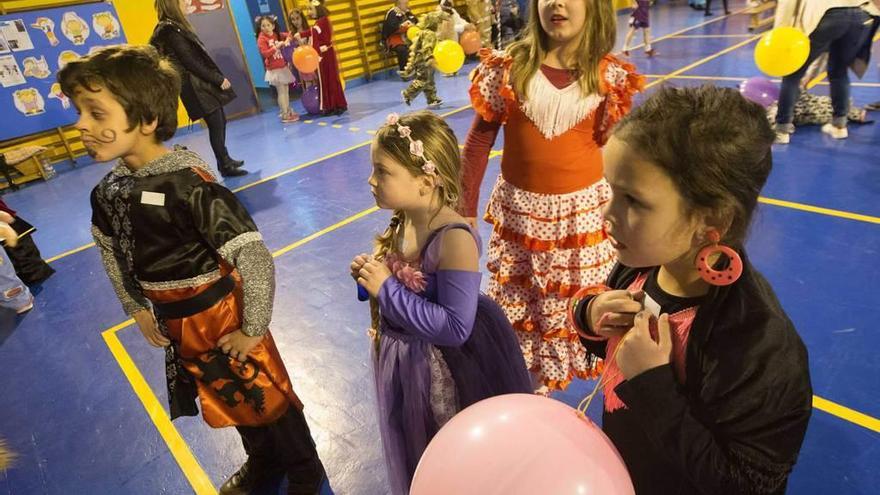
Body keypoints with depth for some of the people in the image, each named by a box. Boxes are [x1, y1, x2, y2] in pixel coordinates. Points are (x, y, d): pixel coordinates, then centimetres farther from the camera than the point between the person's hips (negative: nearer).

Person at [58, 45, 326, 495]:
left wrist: (253, 330, -21)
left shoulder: (188, 184, -28)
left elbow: (255, 259, -30)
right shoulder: (108, 191, -3)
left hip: (221, 316, -7)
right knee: (226, 397, 26)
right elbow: (112, 255, 16)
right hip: (173, 322, 8)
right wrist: (137, 310, 15)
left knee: (267, 396, 12)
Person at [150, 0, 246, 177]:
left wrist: (217, 78, 13)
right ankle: (225, 166, 4)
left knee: (220, 122, 14)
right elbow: (190, 62, -17)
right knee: (216, 125, -5)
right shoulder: (170, 30, -14)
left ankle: (225, 160, 25)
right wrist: (218, 79, -14)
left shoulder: (174, 26, 15)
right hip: (197, 87, -9)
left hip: (201, 84, 9)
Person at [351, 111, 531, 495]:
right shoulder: (401, 221, -6)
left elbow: (455, 327, -31)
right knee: (416, 457, 32)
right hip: (406, 359, 8)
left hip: (446, 370, -8)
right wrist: (371, 274, -10)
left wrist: (386, 290, -27)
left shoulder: (455, 239, -30)